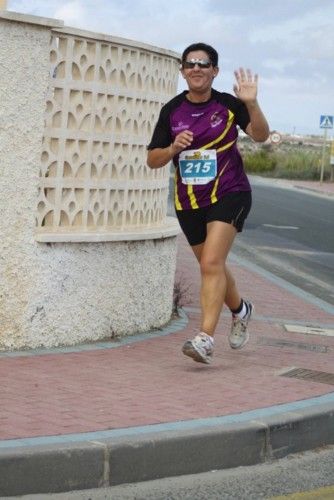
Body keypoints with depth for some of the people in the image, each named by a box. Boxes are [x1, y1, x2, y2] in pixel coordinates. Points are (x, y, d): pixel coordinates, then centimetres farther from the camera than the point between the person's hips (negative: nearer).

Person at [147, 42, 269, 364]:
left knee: (212, 263, -20)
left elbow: (260, 135, -17)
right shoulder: (172, 111, 1)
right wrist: (173, 149, -19)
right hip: (188, 201, 4)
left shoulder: (228, 105, -5)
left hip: (228, 194, -4)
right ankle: (240, 310, 44)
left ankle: (205, 339, -23)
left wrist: (251, 104, -34)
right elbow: (152, 160, 2)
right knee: (212, 266, 16)